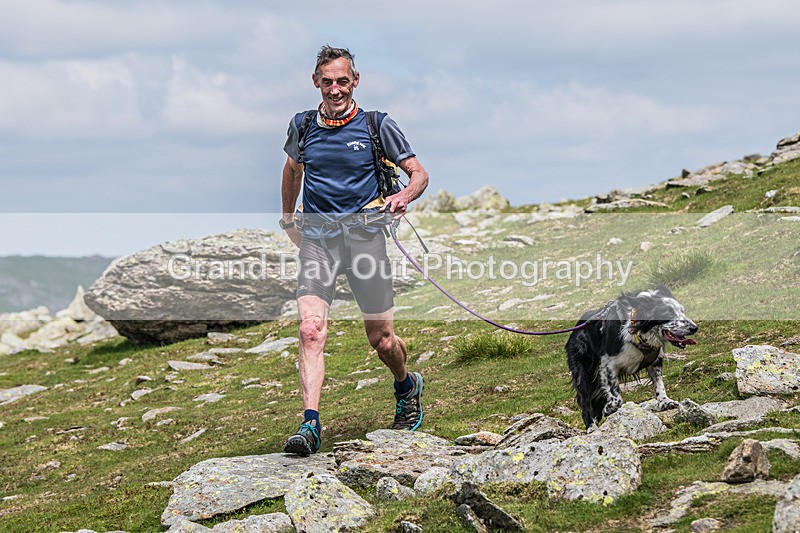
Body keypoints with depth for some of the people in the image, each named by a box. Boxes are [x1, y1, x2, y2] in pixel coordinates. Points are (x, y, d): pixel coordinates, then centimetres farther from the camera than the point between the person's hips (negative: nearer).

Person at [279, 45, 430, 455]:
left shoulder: (377, 125, -1)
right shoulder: (302, 126, 6)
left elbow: (419, 174, 4)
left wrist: (403, 198, -17)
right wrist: (288, 219, 27)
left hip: (364, 234, -1)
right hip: (316, 237, 1)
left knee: (381, 339, 5)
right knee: (311, 329, -18)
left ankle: (407, 387, 37)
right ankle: (310, 425, -23)